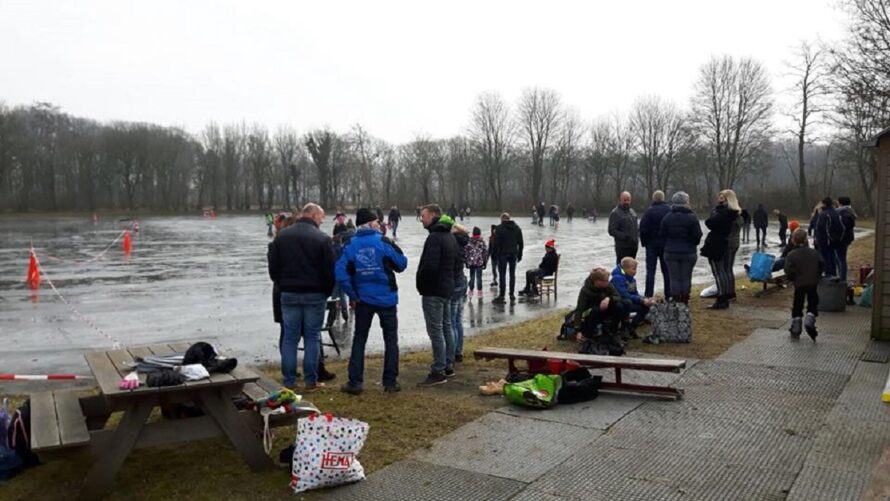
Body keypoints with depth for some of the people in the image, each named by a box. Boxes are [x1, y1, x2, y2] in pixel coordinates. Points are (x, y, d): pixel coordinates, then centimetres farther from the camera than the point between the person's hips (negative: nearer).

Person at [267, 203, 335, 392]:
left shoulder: (282, 235, 4)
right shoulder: (322, 238, -9)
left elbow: (273, 267, 6)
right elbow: (329, 271, -9)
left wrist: (282, 285, 15)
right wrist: (327, 292, 5)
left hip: (288, 294, 3)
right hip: (314, 295, -3)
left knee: (290, 337, 8)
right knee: (312, 337, 5)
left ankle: (289, 381, 11)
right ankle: (311, 381, 8)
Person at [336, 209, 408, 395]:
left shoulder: (351, 245, -2)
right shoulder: (384, 242, -9)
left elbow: (340, 273, -10)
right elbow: (401, 264, -4)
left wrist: (353, 294, -2)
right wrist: (394, 248, 14)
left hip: (363, 300, 2)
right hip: (386, 299, -2)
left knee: (359, 339, 13)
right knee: (390, 339, 10)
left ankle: (355, 382, 11)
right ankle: (390, 382, 12)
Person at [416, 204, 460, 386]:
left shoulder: (435, 237, -18)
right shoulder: (450, 236, 13)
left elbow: (430, 265, -25)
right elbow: (455, 262, 18)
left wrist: (420, 281, -9)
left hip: (433, 290, -10)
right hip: (447, 287, 10)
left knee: (435, 331, -6)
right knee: (446, 327, 16)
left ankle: (438, 371, -3)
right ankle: (448, 366, 24)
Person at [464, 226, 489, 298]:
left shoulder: (469, 241, -3)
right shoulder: (482, 242, -6)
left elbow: (465, 251, -1)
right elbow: (486, 252, -4)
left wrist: (466, 261, 8)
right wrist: (485, 262, 4)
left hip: (471, 262, 1)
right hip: (480, 262, -1)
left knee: (472, 277, 11)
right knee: (479, 277, 4)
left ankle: (471, 291, 13)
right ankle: (479, 291, 6)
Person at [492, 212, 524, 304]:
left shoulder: (500, 228, -7)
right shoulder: (517, 228, 10)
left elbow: (496, 242, -11)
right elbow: (520, 243, 11)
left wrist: (494, 254, -5)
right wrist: (519, 254, 16)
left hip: (503, 254, -5)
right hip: (513, 254, 5)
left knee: (502, 275, -3)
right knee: (512, 274, 11)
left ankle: (502, 296, -4)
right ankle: (512, 295, 13)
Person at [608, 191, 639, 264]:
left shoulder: (631, 211, 16)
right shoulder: (615, 213, -9)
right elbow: (612, 231, -15)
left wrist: (637, 235, 9)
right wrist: (624, 236, -23)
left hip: (633, 246, 8)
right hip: (623, 247, -8)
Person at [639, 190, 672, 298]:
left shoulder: (649, 211, -11)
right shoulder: (670, 210, -2)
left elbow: (643, 229, -12)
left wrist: (644, 242, 1)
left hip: (652, 244, -3)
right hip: (666, 244, 3)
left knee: (650, 270, 2)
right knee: (666, 270, 11)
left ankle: (649, 295, -2)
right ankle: (668, 294, 12)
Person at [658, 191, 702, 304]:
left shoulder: (667, 217, -3)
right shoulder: (692, 217, -8)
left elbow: (661, 234, 0)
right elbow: (698, 235, -7)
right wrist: (692, 244, 12)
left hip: (671, 252, 1)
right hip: (689, 252, -1)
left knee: (674, 278, 5)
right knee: (686, 278, 7)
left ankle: (675, 302, 5)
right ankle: (684, 302, 10)